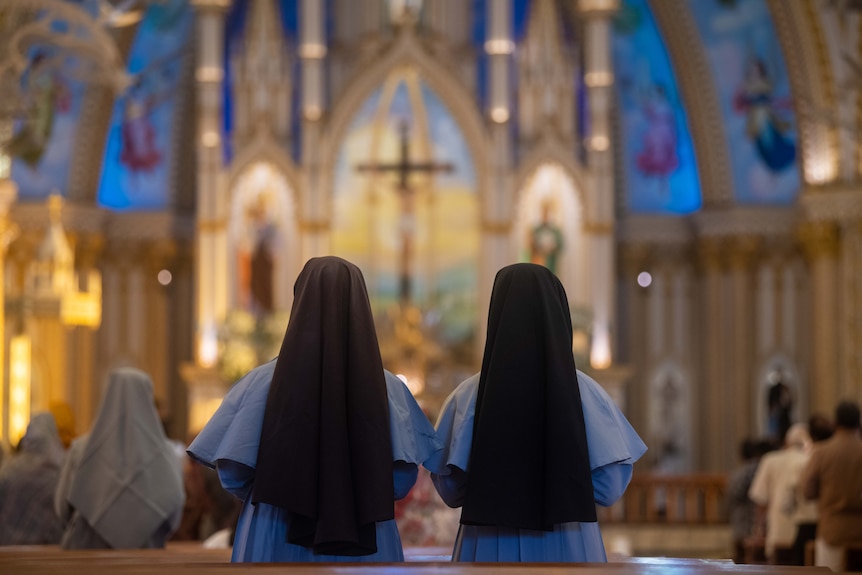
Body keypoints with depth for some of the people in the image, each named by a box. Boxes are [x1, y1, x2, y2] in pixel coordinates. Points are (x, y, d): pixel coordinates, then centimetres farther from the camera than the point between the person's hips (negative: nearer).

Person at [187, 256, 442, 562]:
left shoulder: (263, 382, -6)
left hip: (278, 543, -1)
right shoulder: (386, 387, -2)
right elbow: (401, 478, -4)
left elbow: (232, 473, -5)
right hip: (364, 546, 1)